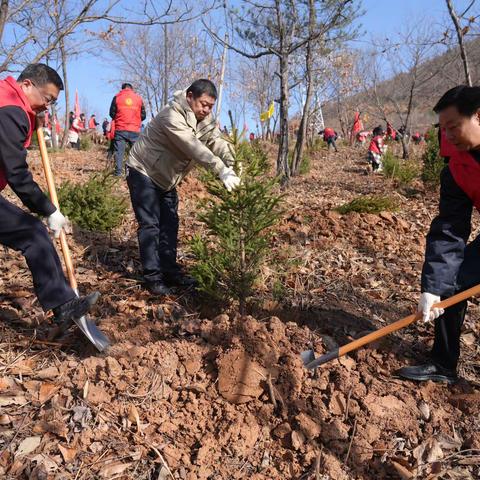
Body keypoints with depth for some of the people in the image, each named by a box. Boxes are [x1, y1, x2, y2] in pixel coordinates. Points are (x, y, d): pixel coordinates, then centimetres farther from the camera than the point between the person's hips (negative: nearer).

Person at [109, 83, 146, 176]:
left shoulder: (117, 97, 6)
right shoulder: (138, 98, 8)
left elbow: (112, 113, 6)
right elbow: (143, 115, 8)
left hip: (120, 129, 0)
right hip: (134, 130, 0)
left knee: (119, 151, 2)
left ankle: (118, 172, -3)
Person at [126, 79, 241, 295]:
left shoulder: (206, 119, -3)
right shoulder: (172, 116, -29)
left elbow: (218, 142, -16)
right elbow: (193, 147, -40)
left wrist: (232, 166, -34)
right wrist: (221, 171, -48)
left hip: (166, 177, 8)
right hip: (143, 172, -8)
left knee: (170, 224, 9)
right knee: (150, 224, -8)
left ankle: (170, 271, 18)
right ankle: (152, 276, -1)